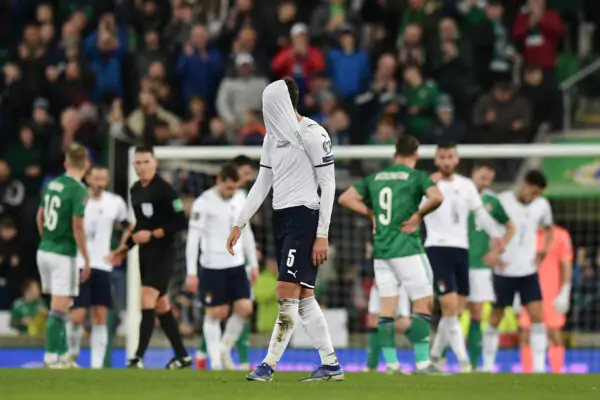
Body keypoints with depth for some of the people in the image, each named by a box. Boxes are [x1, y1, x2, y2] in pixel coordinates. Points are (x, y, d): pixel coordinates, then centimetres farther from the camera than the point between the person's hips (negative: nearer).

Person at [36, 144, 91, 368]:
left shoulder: (52, 184, 7)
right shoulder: (79, 190, -15)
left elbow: (40, 218, 15)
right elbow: (77, 227, -18)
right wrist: (87, 260, -12)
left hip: (44, 251, 7)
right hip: (63, 255, -7)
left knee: (58, 307, 15)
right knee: (59, 309, -2)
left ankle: (63, 354, 20)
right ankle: (51, 356, -2)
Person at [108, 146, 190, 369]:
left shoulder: (164, 190, -13)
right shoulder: (135, 190, 11)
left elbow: (181, 223, -15)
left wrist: (153, 235, -18)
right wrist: (124, 248, 16)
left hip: (162, 253, -8)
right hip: (145, 255, 8)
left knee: (147, 301, -17)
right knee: (161, 306, 12)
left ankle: (139, 357, -19)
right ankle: (182, 356, 21)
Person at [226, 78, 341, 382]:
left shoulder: (313, 134, -10)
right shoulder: (274, 137, 14)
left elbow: (328, 185, -11)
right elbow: (262, 184, 20)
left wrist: (322, 235, -15)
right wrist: (240, 224, 14)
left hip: (304, 217, -9)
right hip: (280, 218, 9)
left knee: (287, 295, -11)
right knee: (303, 297, 8)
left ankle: (269, 365, -12)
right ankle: (331, 365, 13)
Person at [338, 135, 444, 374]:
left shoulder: (375, 178, 11)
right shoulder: (417, 177, -4)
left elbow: (345, 199, 13)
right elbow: (437, 197, -22)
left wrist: (372, 215, 12)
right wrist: (418, 215, -8)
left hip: (381, 250, 5)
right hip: (407, 249, -5)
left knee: (387, 307, 6)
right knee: (424, 304, 0)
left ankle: (391, 363, 3)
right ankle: (422, 361, -7)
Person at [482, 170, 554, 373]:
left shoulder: (542, 205, 3)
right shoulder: (502, 201, -10)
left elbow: (549, 229, 22)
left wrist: (544, 252, 5)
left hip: (529, 271, 3)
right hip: (504, 271, -3)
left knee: (537, 315, -9)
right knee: (496, 317, 4)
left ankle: (539, 366, -9)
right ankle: (488, 365, 14)